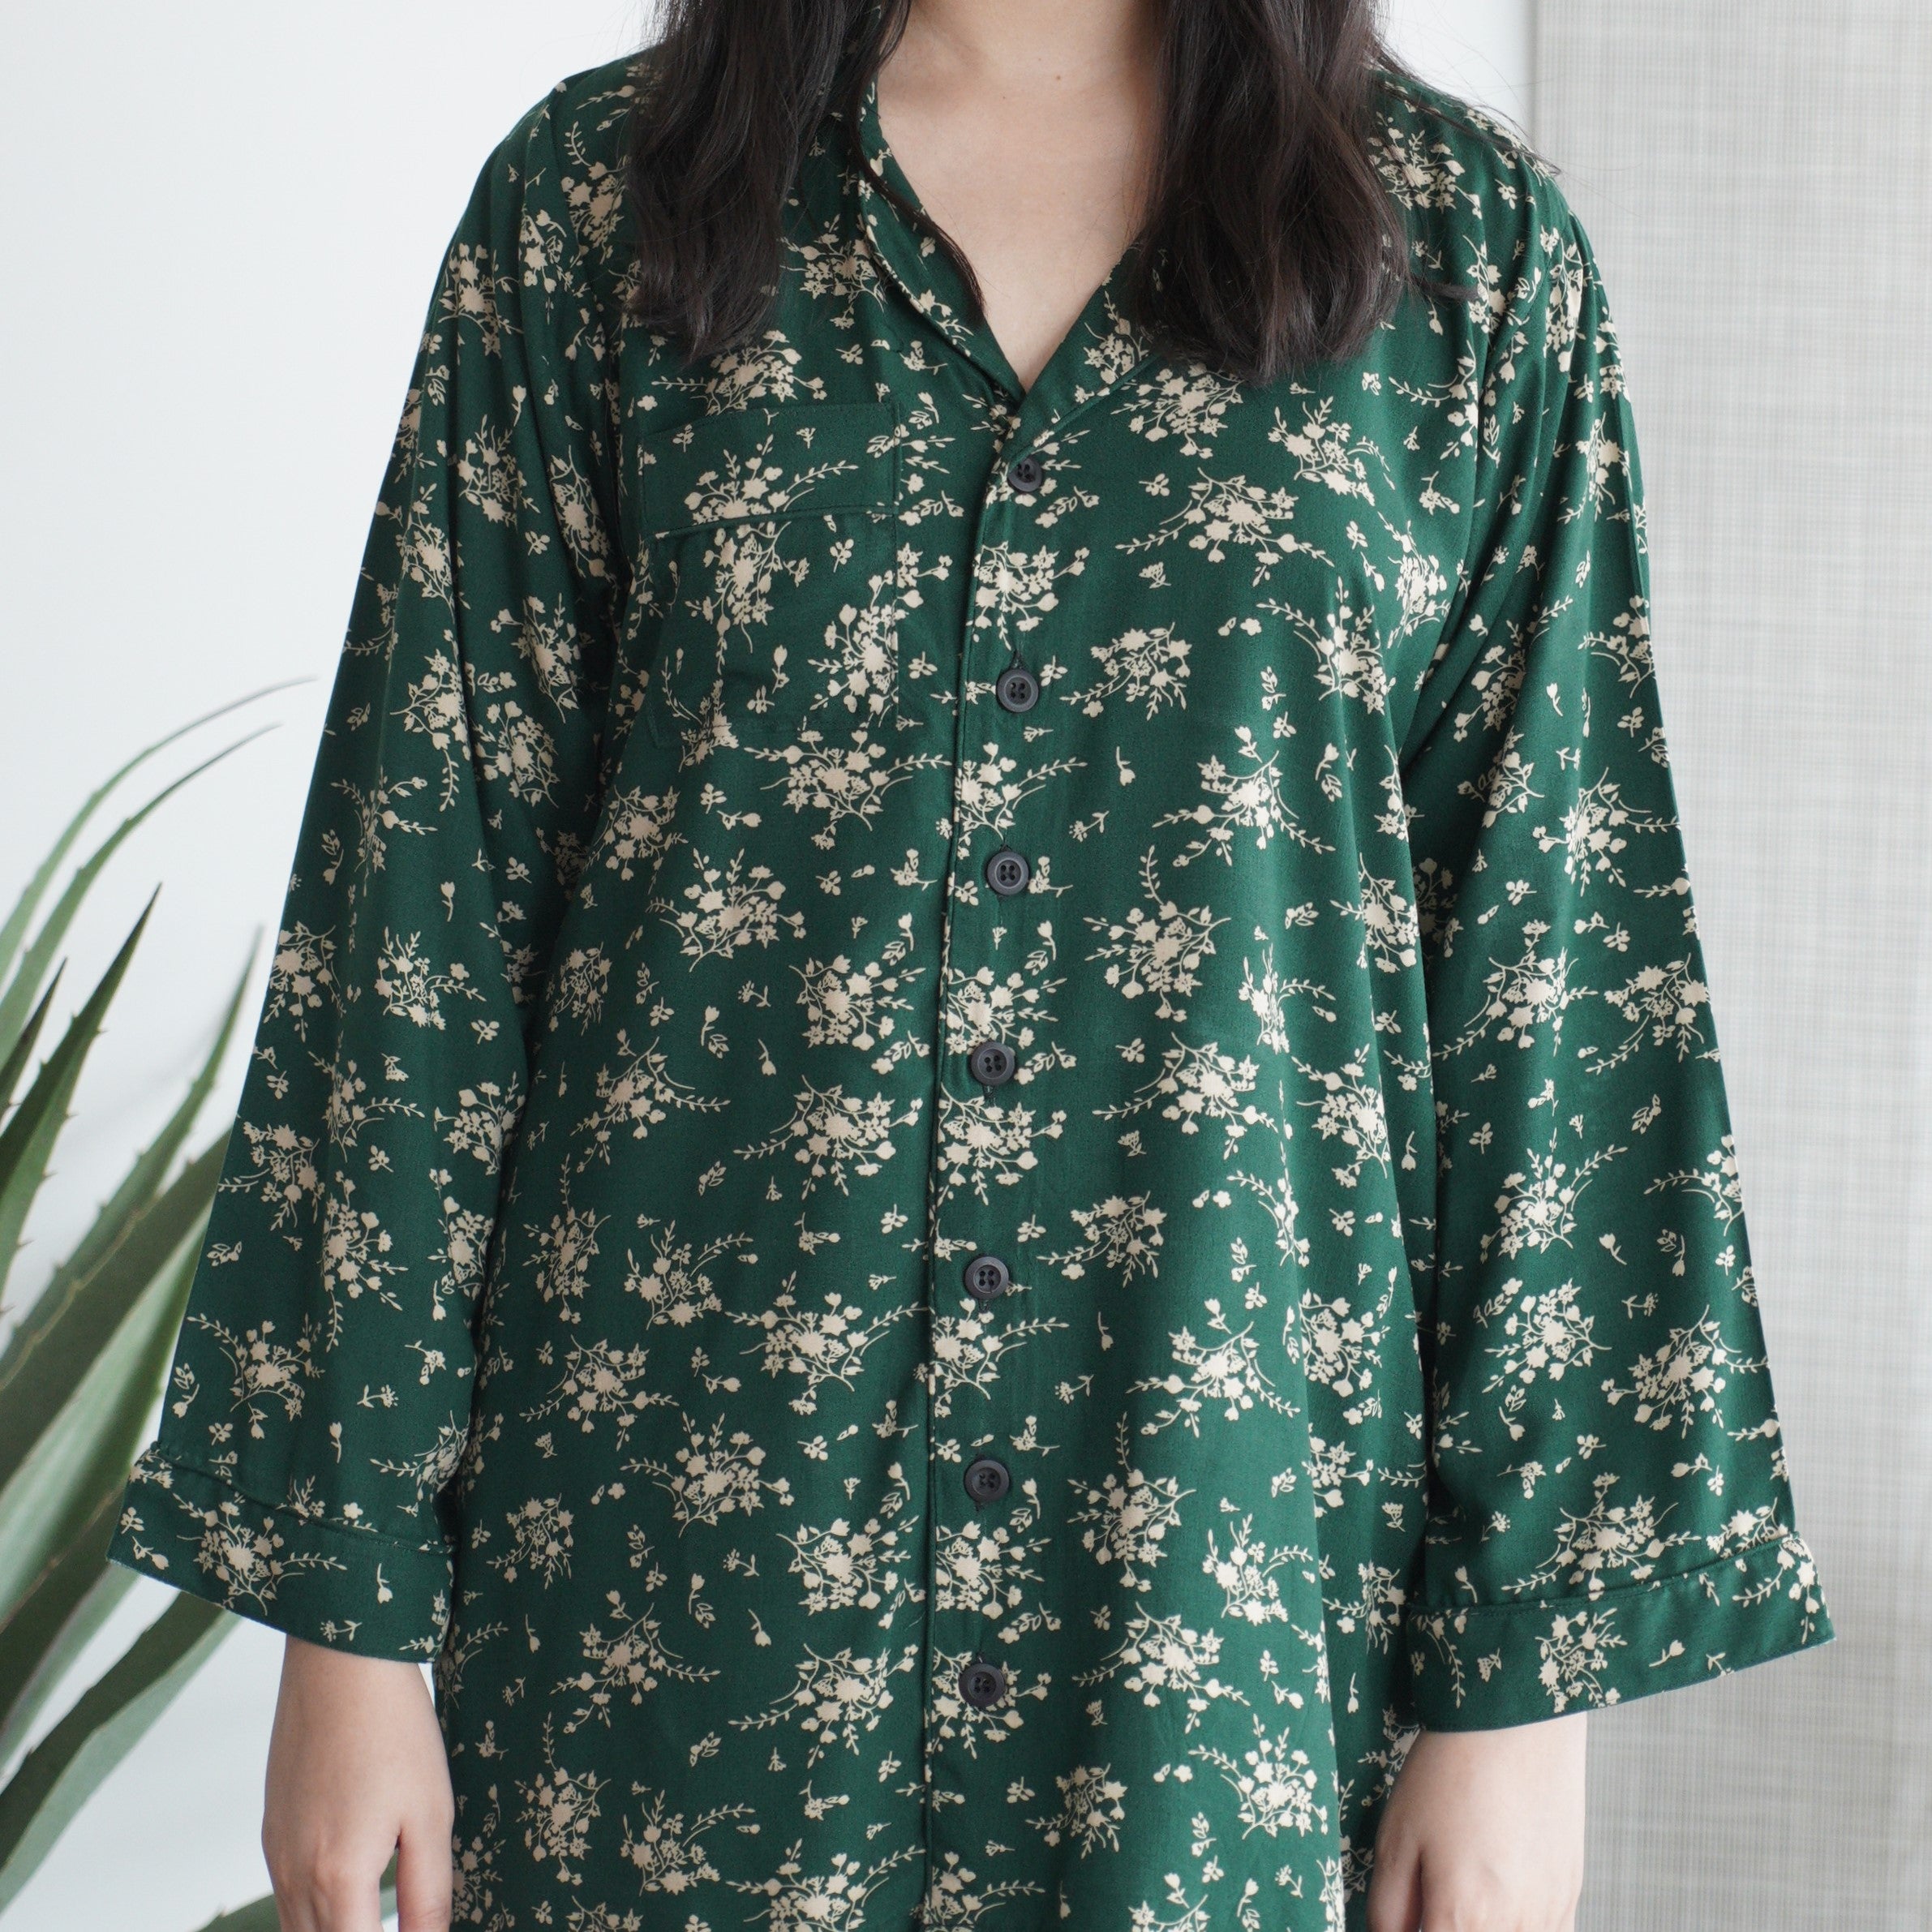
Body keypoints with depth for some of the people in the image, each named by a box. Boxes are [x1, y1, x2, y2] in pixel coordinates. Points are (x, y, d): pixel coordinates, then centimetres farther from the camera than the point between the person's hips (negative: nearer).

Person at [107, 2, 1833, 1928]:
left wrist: (1524, 1670, -5)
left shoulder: (1470, 246, 2)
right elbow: (429, 908, 0)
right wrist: (348, 1590, -3)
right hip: (682, 1543, 0)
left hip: (1244, 1531, 0)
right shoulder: (592, 198, 2)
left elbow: (1554, 966, -1)